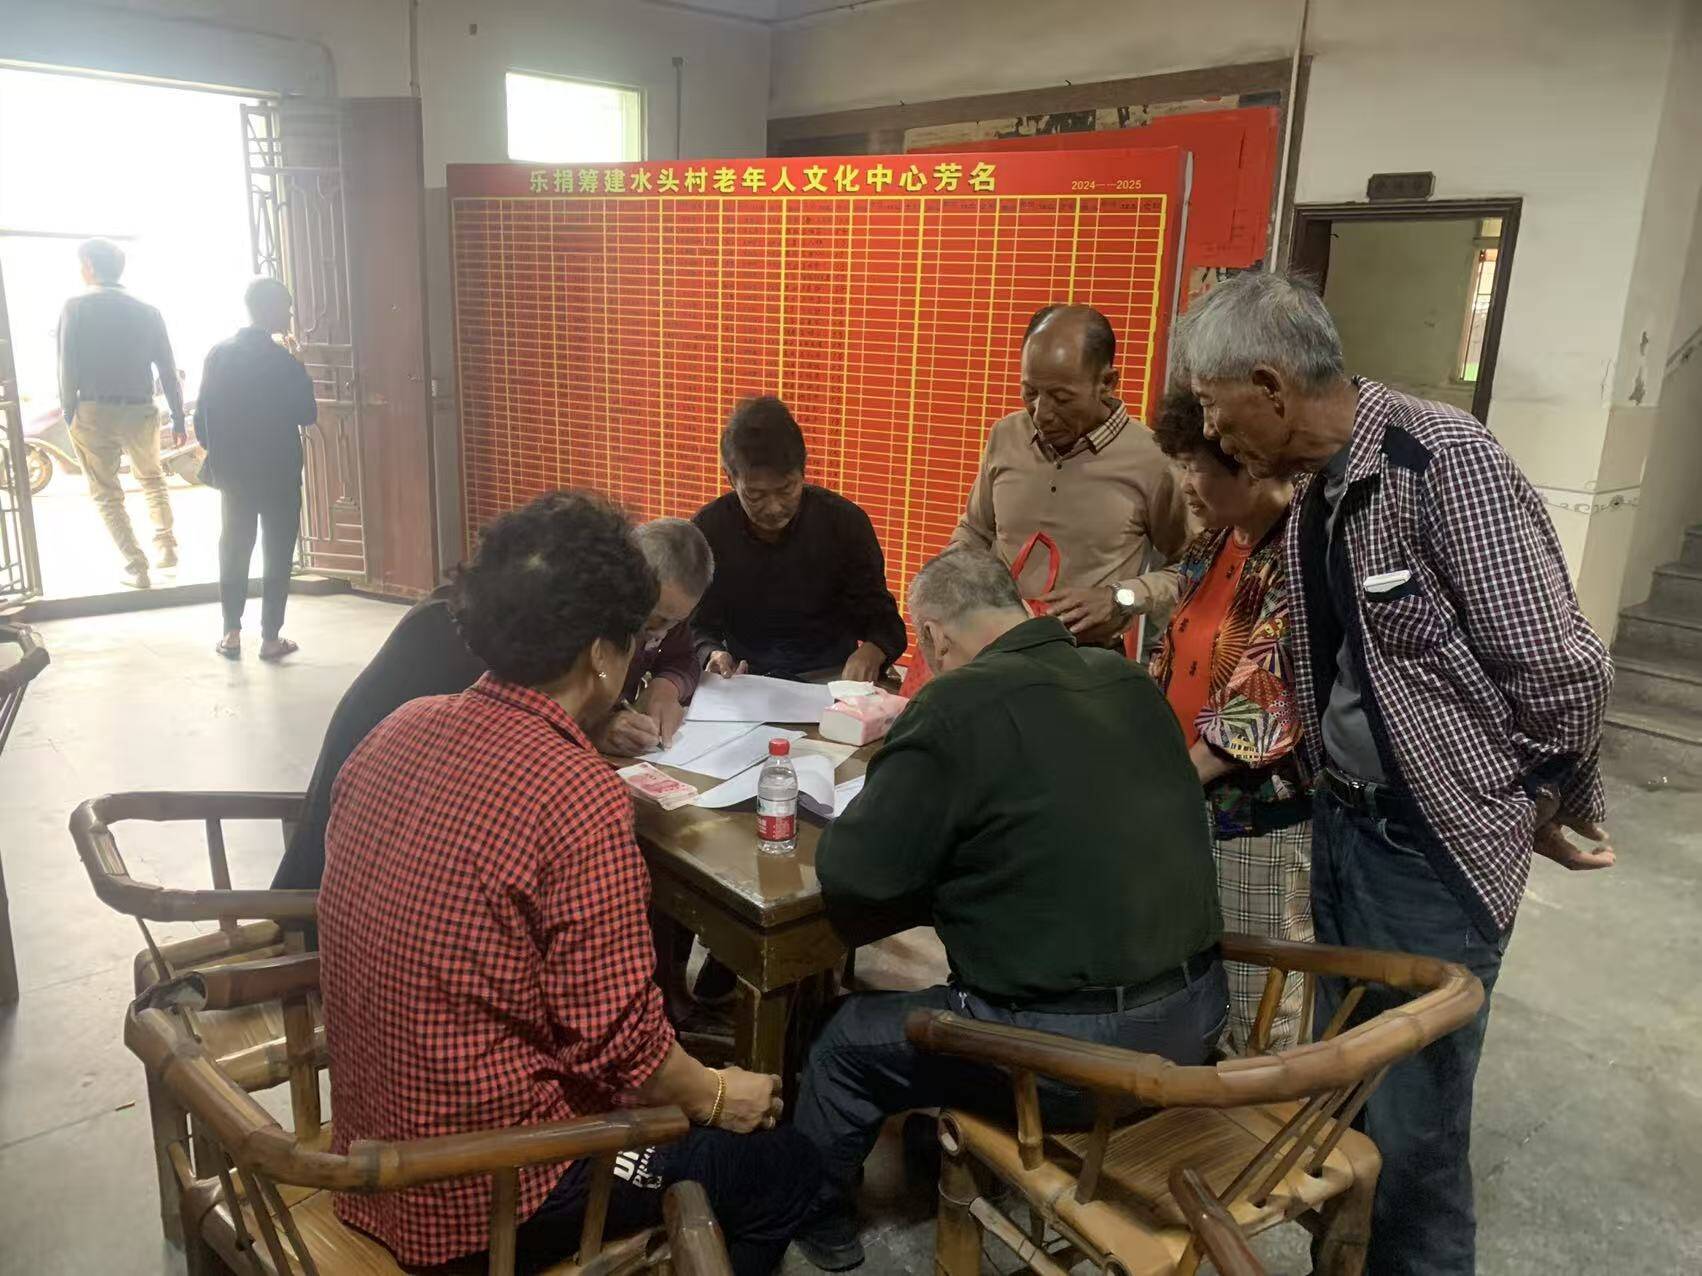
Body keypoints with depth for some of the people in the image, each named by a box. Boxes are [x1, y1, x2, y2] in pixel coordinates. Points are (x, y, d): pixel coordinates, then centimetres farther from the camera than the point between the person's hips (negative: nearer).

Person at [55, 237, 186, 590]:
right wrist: (178, 418, 9)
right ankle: (165, 545, 14)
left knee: (106, 494, 9)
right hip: (140, 412, 2)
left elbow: (67, 366, -8)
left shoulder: (76, 308, -4)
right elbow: (168, 370, 3)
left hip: (93, 413, -2)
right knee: (152, 480, 26)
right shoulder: (147, 312, 3)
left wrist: (69, 413, 2)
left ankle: (136, 566, 3)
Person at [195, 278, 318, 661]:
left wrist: (216, 453, 16)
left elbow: (202, 416, 3)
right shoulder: (283, 361, -14)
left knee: (234, 548, 15)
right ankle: (271, 637, 7)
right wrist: (303, 384, 9)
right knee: (277, 553, 5)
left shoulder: (218, 354, 0)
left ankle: (231, 634, 17)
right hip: (279, 472, -4)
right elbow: (306, 414, -8)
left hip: (233, 471, 4)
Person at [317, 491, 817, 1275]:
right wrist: (716, 1097, -3)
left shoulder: (400, 729, -5)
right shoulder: (579, 797, -28)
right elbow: (620, 1044, -23)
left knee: (682, 1079, 26)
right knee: (781, 1164, 12)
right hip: (485, 1187, -8)